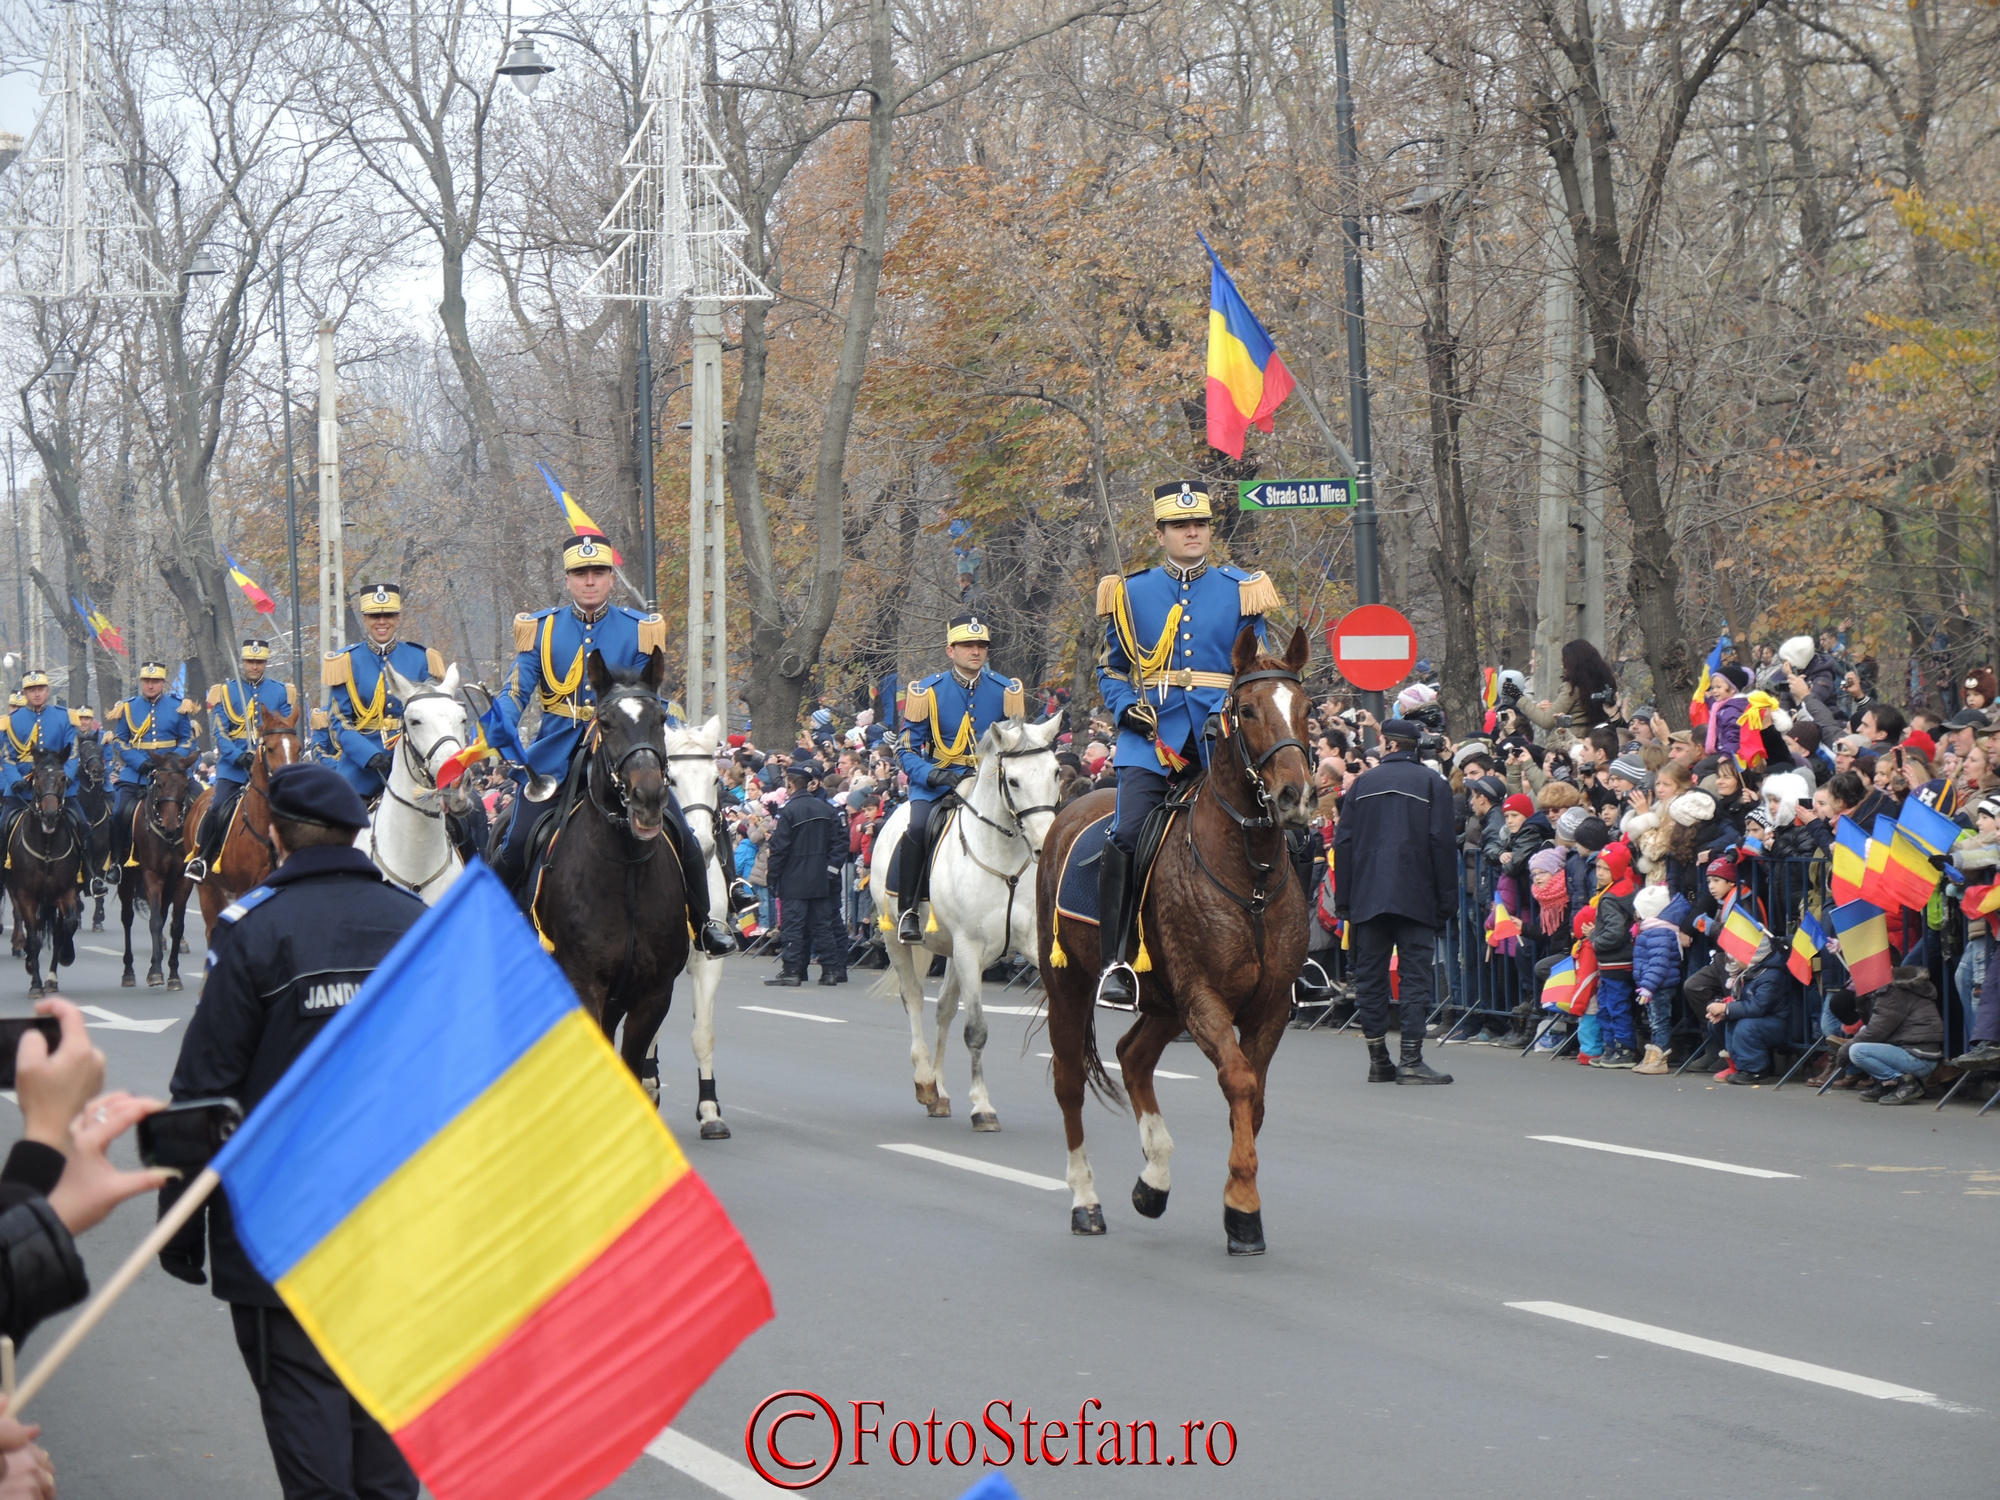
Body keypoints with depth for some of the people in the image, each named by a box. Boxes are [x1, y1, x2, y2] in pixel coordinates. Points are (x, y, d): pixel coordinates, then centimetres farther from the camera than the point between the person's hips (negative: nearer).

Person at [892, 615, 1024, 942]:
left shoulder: (1006, 691, 2)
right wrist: (935, 776, -21)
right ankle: (907, 910, -15)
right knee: (918, 828, -30)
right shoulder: (927, 692, -3)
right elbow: (909, 751, -2)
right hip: (936, 784, -2)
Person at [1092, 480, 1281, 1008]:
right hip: (1151, 733, -1)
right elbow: (1110, 669, 17)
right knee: (1127, 835, -20)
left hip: (1218, 736, 1)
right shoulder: (1130, 592, 12)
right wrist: (1126, 707, -4)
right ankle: (1116, 962, -18)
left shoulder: (1240, 591, 12)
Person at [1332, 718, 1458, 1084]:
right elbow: (1442, 843, -4)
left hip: (1368, 898, 2)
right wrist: (1447, 901, -2)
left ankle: (1378, 1061, 7)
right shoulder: (1432, 783, 3)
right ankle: (1411, 1060, -11)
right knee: (1417, 976, -3)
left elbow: (1344, 843, 6)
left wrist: (1344, 900, 9)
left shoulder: (1363, 783, 10)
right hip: (1416, 898, -2)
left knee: (1370, 976, 7)